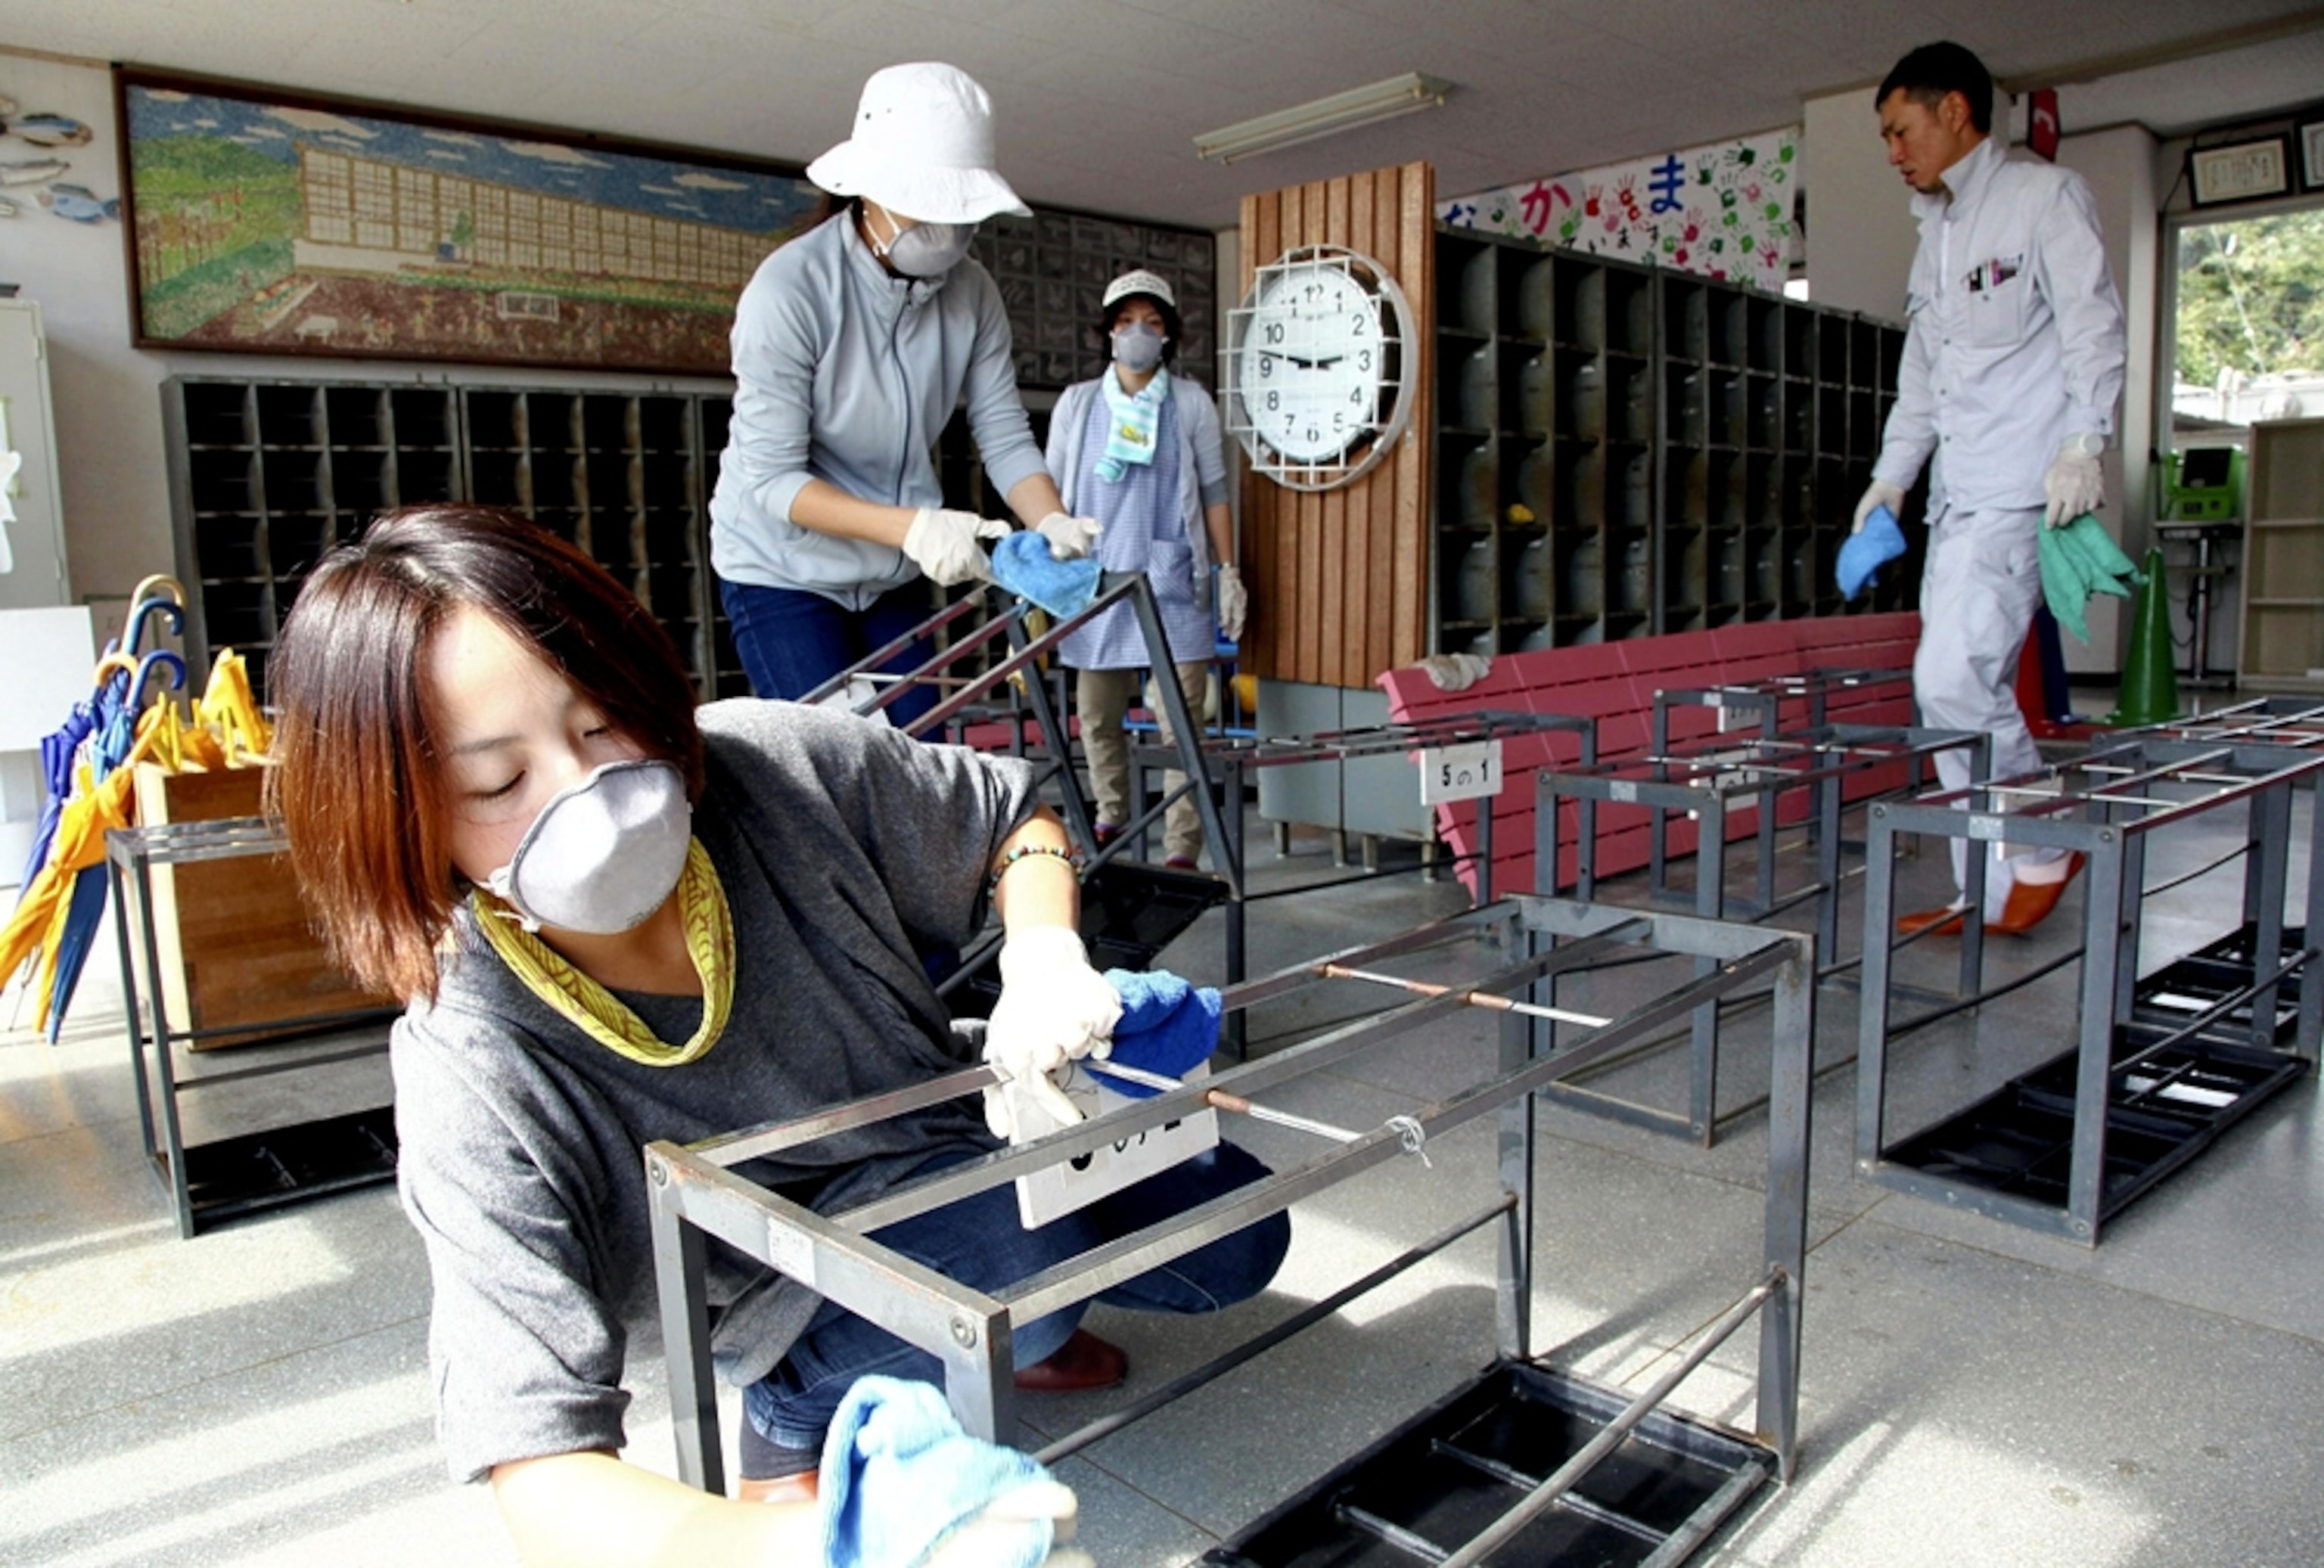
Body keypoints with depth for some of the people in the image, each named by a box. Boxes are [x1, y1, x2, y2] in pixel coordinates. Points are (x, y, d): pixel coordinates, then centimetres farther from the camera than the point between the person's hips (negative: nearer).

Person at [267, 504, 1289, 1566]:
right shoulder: (475, 1073, -32)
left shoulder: (775, 764, -26)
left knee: (1230, 1238, 1)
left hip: (944, 1131, 4)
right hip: (773, 1278, -3)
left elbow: (1014, 819, -6)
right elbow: (541, 1472, -35)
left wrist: (1045, 959, -27)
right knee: (1012, 1248, -32)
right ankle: (798, 1406, -2)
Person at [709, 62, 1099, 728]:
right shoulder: (789, 289, -22)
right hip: (783, 573, -5)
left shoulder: (971, 291, -8)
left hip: (892, 576, 5)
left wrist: (1051, 522, -27)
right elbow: (773, 478, -24)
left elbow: (1005, 436, -6)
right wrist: (911, 527, -37)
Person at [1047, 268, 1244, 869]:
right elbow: (1051, 495, 13)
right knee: (1097, 715, 9)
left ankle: (1182, 851, -3)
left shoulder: (1191, 404, 9)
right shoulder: (1077, 404, 12)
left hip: (1172, 583, -2)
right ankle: (1112, 819, 30)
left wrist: (1229, 572, 2)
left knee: (1180, 721, -6)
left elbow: (1214, 493, 9)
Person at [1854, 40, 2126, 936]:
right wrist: (1892, 475, 19)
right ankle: (1991, 894, 11)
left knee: (1954, 677, -17)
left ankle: (2043, 850, 2)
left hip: (2020, 488, -8)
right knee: (1960, 690, 4)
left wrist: (2083, 440, -18)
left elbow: (2094, 327, -7)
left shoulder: (2045, 197, 1)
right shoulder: (1936, 234, 23)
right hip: (1957, 495, 8)